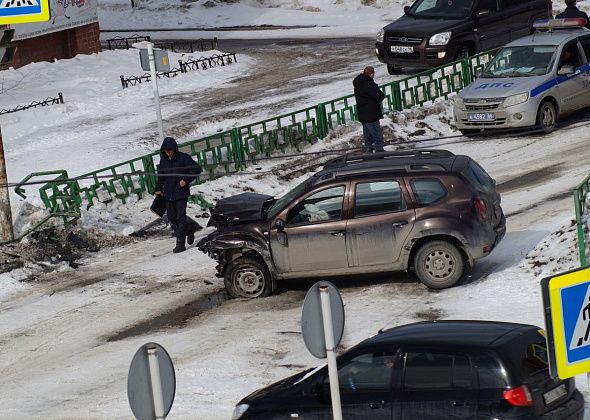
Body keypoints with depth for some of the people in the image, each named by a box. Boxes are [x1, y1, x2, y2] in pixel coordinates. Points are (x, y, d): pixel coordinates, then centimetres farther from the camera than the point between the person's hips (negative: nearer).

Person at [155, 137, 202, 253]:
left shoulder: (183, 158, -10)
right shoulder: (163, 160, 6)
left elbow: (197, 169, -7)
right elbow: (161, 175, 19)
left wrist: (186, 180, -13)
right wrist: (158, 189, 12)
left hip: (181, 194, -6)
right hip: (168, 194, 6)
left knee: (180, 218, -7)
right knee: (172, 219, 8)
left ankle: (180, 243, -5)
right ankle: (189, 231, 31)